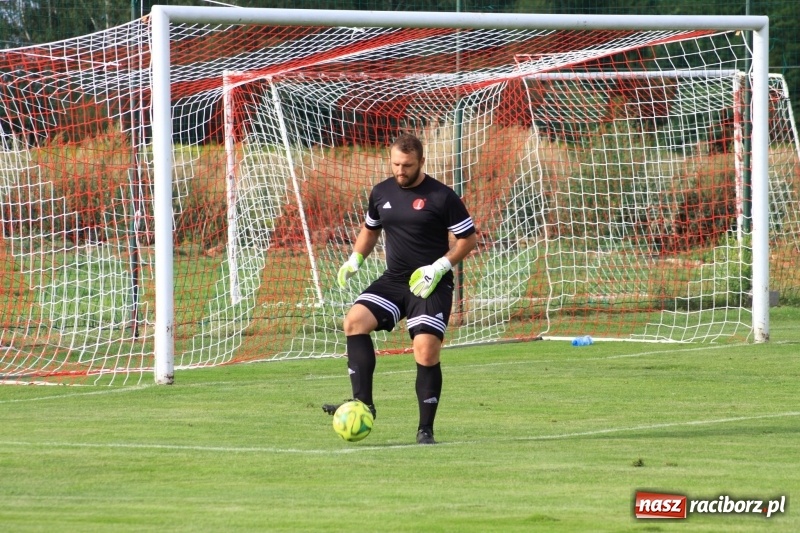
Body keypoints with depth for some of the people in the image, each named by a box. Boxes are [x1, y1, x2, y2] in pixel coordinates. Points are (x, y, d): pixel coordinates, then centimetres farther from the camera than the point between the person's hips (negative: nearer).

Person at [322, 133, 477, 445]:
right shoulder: (381, 193, 7)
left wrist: (440, 267, -16)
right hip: (393, 280, 5)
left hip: (431, 285, -5)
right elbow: (370, 229, 25)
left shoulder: (442, 197, -8)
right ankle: (363, 404, -20)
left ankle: (425, 429, -2)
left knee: (426, 351, -15)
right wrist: (354, 260, 7)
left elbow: (468, 238, -4)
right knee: (355, 321, -18)